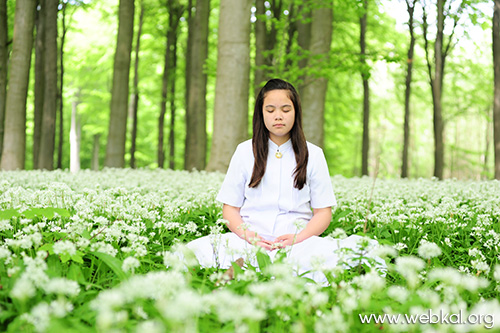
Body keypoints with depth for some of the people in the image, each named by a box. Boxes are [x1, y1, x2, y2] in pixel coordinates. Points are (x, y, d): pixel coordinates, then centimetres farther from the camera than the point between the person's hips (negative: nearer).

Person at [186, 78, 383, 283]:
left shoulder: (313, 154, 11)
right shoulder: (245, 152, 12)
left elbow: (323, 212, 7)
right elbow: (230, 208, 10)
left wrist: (297, 237, -13)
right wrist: (248, 235, -12)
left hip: (297, 241, 1)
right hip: (251, 240, 0)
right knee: (201, 249, -32)